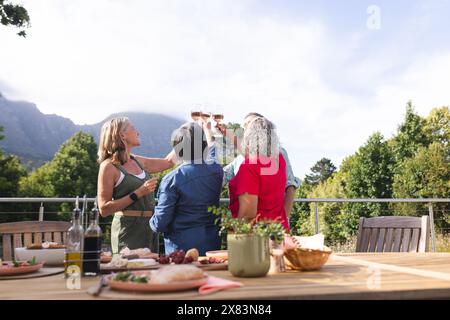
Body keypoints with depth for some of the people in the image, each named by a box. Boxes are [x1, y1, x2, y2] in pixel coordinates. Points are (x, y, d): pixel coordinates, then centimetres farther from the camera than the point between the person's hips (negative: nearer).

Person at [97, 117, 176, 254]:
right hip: (128, 230, -6)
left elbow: (169, 162, 24)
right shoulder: (109, 167, -8)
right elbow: (104, 209, -13)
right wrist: (138, 193, -17)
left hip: (150, 229, 6)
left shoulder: (139, 161, 12)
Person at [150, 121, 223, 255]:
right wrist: (205, 129, 41)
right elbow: (213, 150, 24)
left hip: (181, 247, -4)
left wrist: (152, 223, 10)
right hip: (212, 246, 4)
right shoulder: (216, 171, -2)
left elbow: (160, 223, -14)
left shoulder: (171, 179, -16)